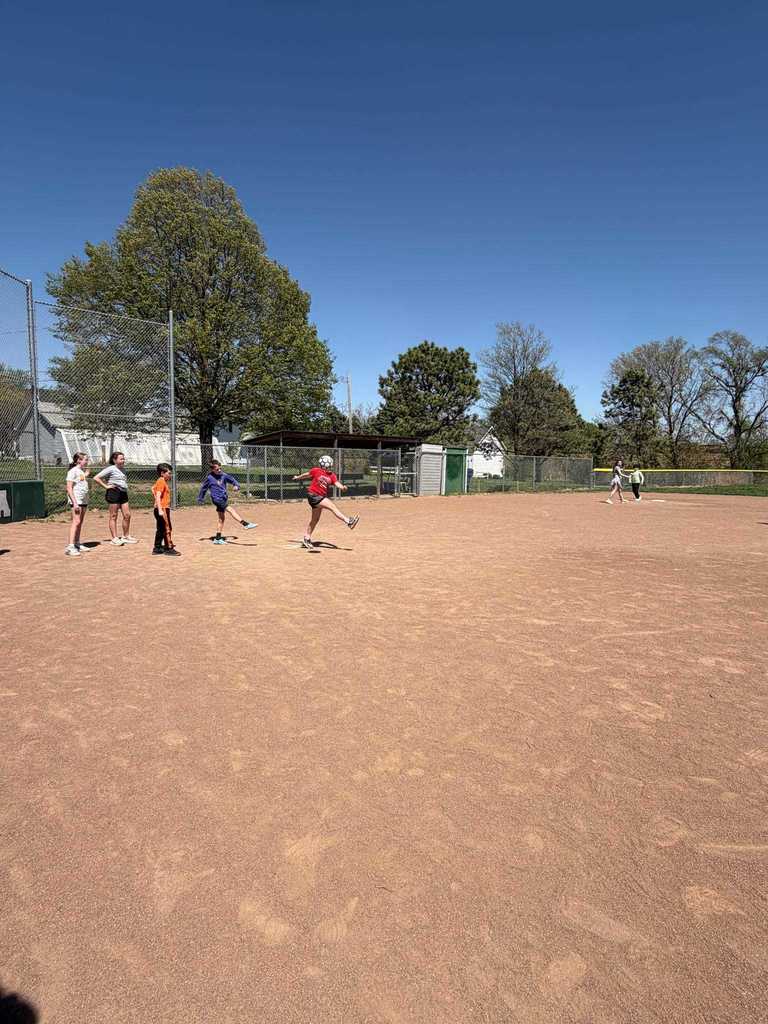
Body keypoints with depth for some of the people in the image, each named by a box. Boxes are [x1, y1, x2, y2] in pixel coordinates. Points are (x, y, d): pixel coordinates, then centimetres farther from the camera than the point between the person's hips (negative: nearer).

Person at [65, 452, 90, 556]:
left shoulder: (83, 471, 16)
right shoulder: (73, 471, -9)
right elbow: (69, 488, -15)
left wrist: (86, 476, 12)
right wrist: (75, 502, -20)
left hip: (84, 500, 9)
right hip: (76, 500, -9)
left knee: (80, 523, 12)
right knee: (76, 521, -16)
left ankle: (77, 544, 20)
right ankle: (70, 546, -20)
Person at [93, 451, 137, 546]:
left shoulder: (123, 469, 16)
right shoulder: (111, 469, -6)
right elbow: (96, 478, -10)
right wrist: (106, 486, -11)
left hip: (123, 493, 8)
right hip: (114, 493, -8)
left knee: (127, 515, 5)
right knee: (113, 516, -1)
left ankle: (126, 536, 16)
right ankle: (115, 538, 3)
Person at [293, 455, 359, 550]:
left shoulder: (332, 476, 4)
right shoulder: (316, 471, -7)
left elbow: (337, 483, -11)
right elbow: (307, 475, 10)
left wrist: (342, 487, -33)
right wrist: (297, 477, 27)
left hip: (321, 497, 7)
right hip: (313, 495, -7)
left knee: (315, 519, 15)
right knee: (332, 506, -22)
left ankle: (307, 538, 28)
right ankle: (348, 521, -30)